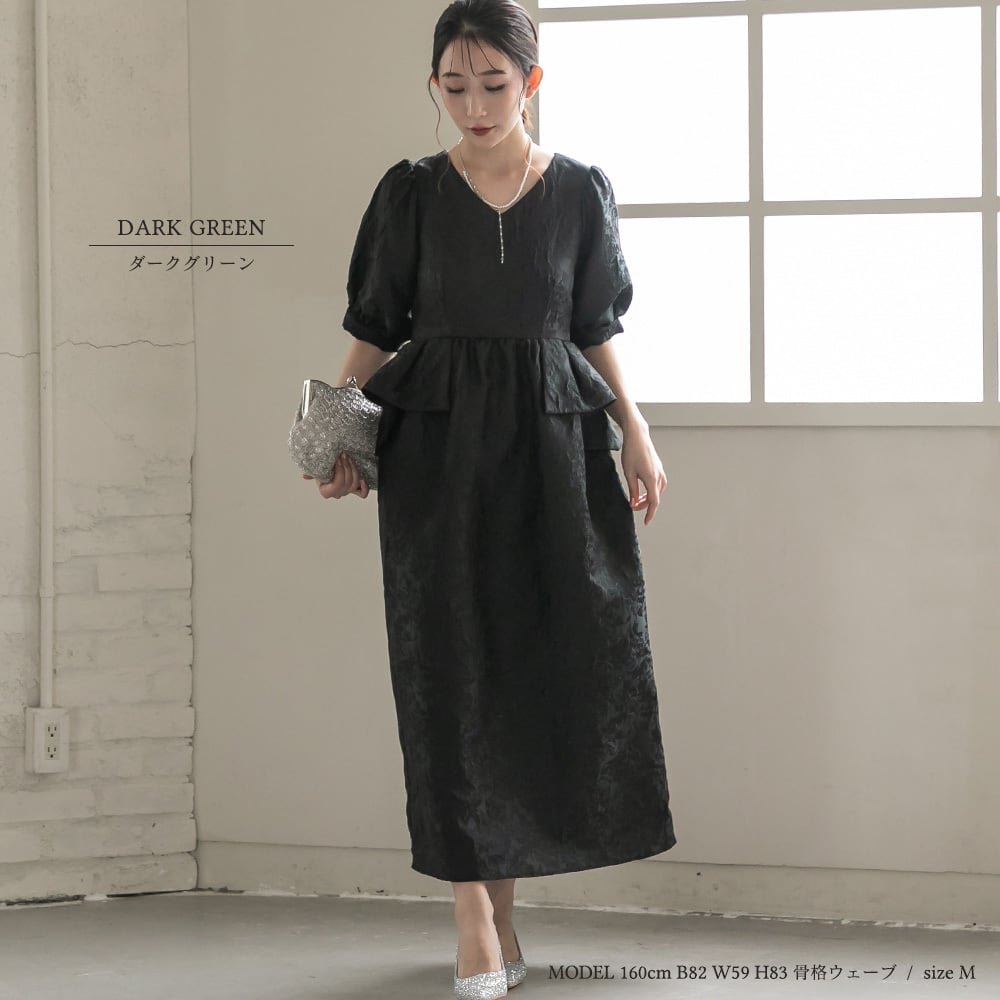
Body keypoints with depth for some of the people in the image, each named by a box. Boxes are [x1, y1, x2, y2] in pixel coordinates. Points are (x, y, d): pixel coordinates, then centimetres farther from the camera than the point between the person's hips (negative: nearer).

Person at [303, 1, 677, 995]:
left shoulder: (581, 191, 4)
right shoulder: (412, 193, 1)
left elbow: (596, 332, 10)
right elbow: (372, 331, 4)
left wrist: (634, 431, -1)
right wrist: (341, 443, -7)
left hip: (553, 446, 2)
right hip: (438, 449, -1)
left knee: (574, 659, -3)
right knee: (454, 668, -2)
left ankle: (504, 880, 14)